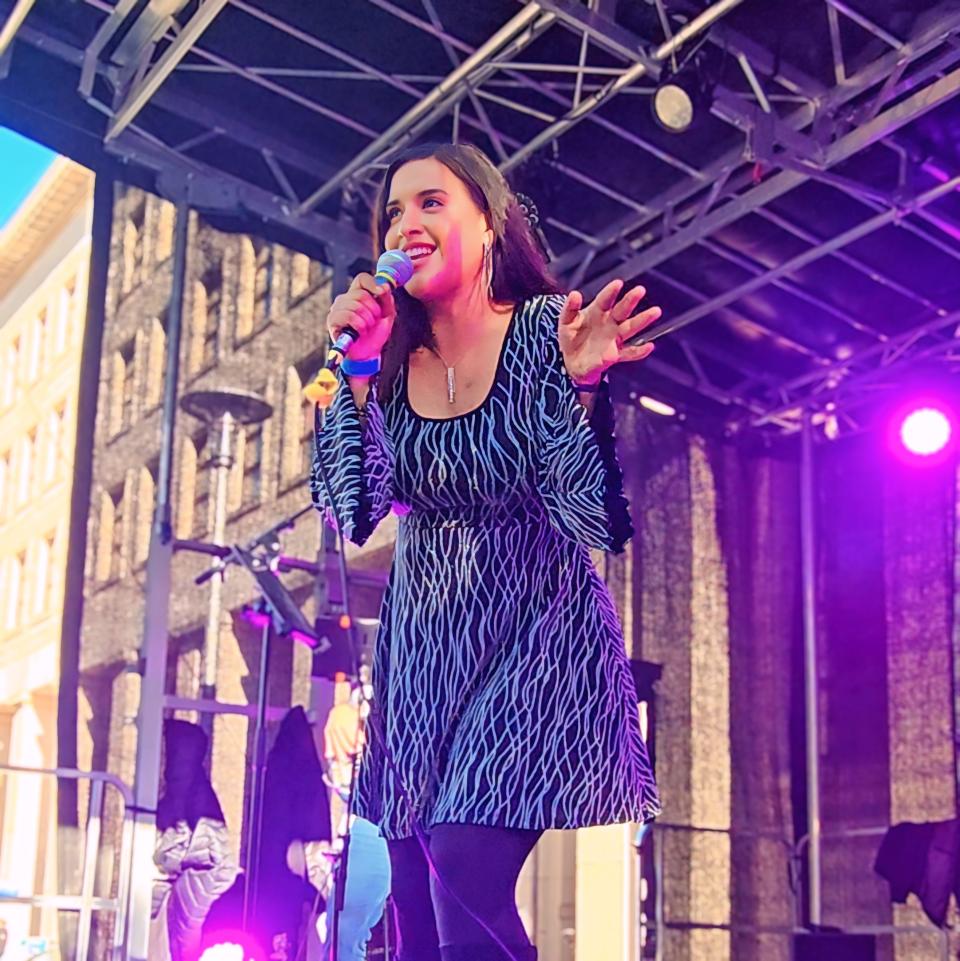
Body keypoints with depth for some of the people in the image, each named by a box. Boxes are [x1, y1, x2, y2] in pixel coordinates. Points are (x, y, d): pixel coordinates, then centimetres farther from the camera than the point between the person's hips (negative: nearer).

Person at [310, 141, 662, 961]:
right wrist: (359, 370, -15)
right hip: (421, 648, 5)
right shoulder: (391, 359, 1)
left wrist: (580, 388, -32)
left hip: (535, 632, -5)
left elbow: (592, 516, -17)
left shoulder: (545, 333, -11)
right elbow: (355, 509, -9)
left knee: (467, 877, -18)